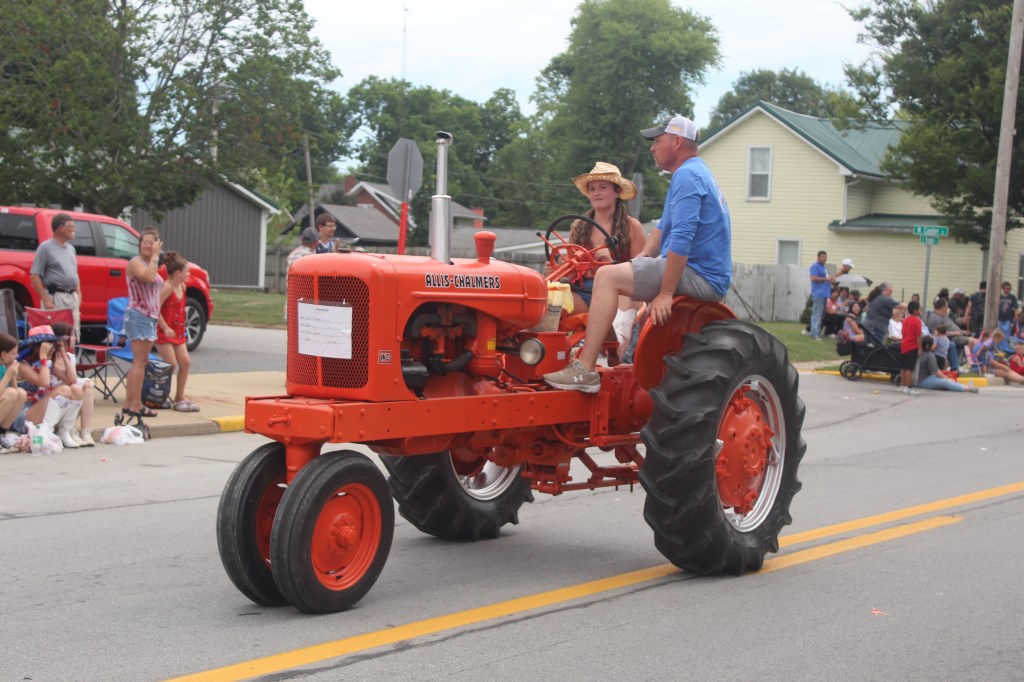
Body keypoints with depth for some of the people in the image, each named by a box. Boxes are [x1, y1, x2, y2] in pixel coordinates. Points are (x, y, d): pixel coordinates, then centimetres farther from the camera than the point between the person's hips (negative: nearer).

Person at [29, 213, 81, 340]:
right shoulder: (46, 247, -6)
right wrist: (46, 300, -17)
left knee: (73, 334, 8)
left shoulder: (70, 248, 16)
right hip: (55, 296, -7)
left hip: (72, 296, 7)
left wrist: (78, 293, 12)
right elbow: (34, 276, -10)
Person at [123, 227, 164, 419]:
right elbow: (148, 277, -28)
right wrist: (155, 257, -19)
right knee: (140, 361, -11)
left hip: (150, 317, 10)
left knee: (139, 362, 10)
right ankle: (136, 405, -11)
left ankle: (129, 403, 14)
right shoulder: (135, 262, -8)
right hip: (139, 315, -10)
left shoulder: (151, 264, 19)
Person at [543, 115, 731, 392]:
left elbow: (681, 239, -23)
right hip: (706, 277, 11)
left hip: (697, 276, -11)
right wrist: (641, 259, 12)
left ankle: (585, 369, -24)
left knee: (607, 276, -20)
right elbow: (664, 226, 26)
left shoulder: (687, 176, -13)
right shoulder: (695, 172, 22)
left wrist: (666, 293, -24)